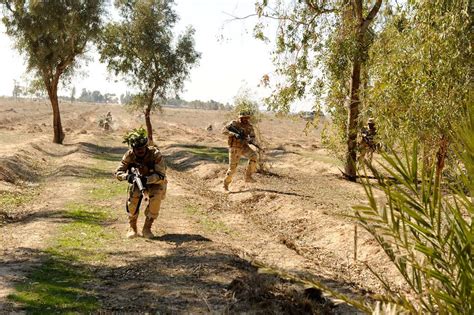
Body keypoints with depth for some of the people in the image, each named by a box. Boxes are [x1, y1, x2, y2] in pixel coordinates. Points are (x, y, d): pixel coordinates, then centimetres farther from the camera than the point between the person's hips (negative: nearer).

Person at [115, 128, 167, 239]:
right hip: (138, 181, 2)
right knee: (132, 199, -23)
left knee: (155, 200, -29)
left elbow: (161, 176, -33)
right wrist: (127, 176, -40)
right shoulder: (129, 155, -19)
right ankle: (132, 228, 0)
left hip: (155, 182, -2)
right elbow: (118, 172, -17)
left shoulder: (155, 154, -29)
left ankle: (147, 229, -9)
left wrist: (147, 179, -51)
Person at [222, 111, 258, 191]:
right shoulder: (234, 123, -10)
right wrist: (234, 134, -35)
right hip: (234, 148, -3)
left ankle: (248, 176, -16)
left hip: (244, 147, 3)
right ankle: (226, 183, 23)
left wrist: (251, 140, -22)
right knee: (232, 168, -3)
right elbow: (224, 130, -21)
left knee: (253, 155, -26)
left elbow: (253, 137, 3)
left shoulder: (249, 126, 1)